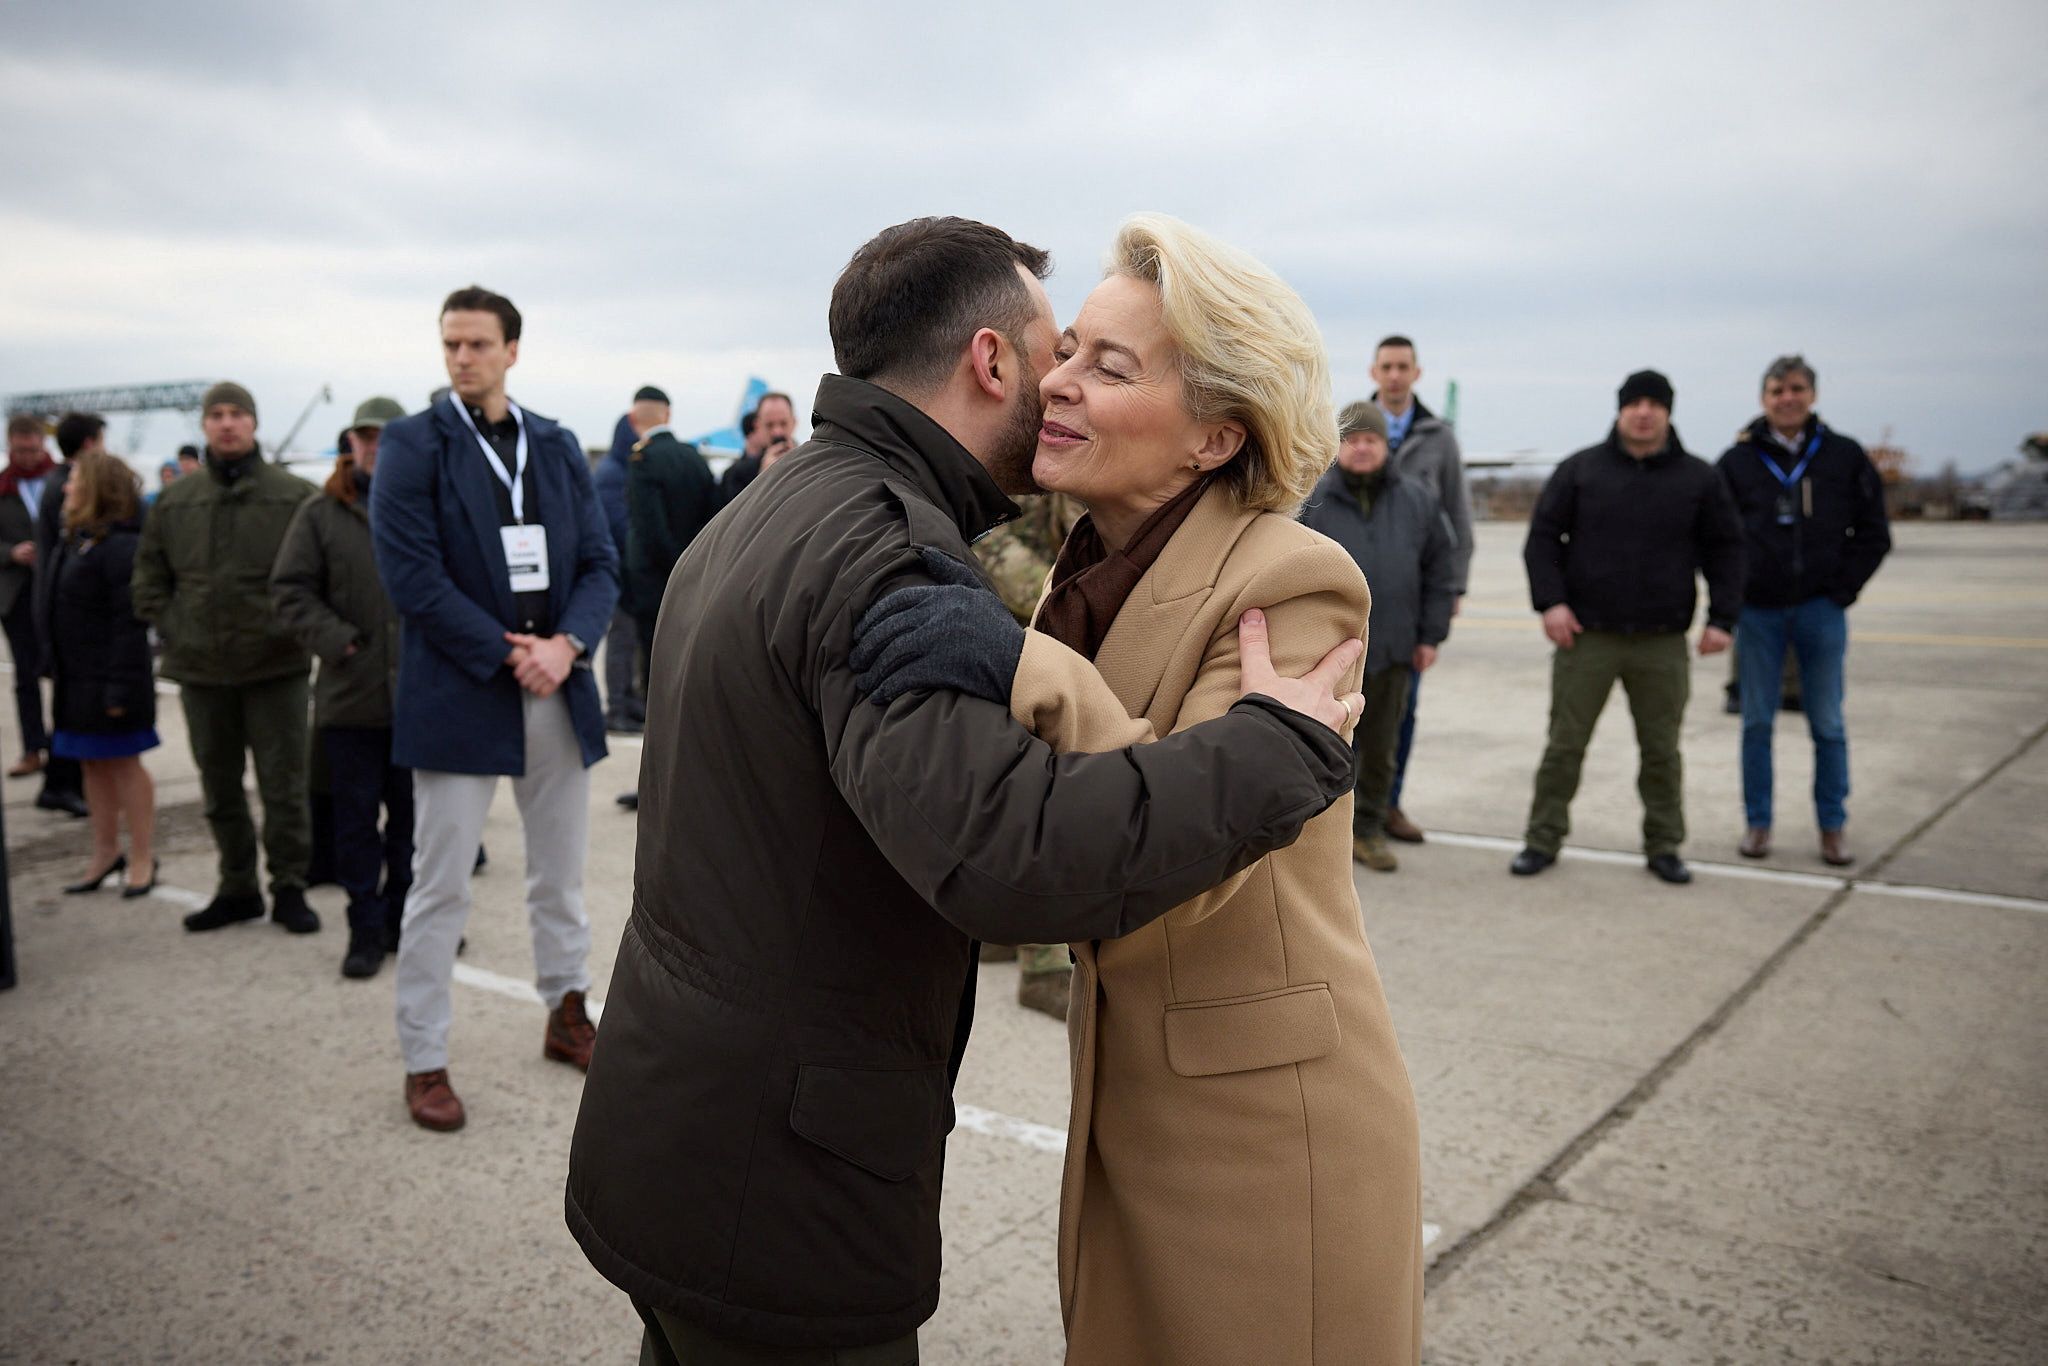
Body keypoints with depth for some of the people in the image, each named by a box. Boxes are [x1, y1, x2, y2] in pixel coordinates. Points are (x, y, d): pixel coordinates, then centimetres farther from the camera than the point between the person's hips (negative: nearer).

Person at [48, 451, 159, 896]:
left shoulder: (120, 545, -18)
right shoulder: (74, 540, 12)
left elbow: (129, 622, -21)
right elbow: (60, 610, 19)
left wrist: (121, 687, -23)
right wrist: (54, 666, 17)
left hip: (107, 677, -9)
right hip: (76, 677, 9)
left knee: (122, 762, 0)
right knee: (93, 764, 14)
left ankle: (142, 857, 10)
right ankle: (105, 853, 24)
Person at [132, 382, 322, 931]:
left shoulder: (294, 495, -5)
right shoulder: (175, 501, 7)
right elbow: (149, 576, 15)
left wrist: (299, 626, -9)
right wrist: (172, 629, 4)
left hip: (276, 665, -4)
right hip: (200, 669, 4)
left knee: (283, 785, 2)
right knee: (220, 788, 14)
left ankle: (289, 888, 14)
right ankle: (237, 887, 26)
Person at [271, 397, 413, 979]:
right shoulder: (321, 512, 3)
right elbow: (290, 589, 2)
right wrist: (336, 640, -10)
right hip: (349, 693, 0)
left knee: (412, 816, 11)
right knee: (355, 817, 7)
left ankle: (403, 918, 25)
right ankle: (366, 928, 18)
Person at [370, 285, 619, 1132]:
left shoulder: (557, 446, 9)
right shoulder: (413, 445, -4)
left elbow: (600, 562, 6)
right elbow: (412, 576, -12)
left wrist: (567, 644, -11)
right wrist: (508, 656, -15)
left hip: (559, 687, 5)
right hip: (459, 695, -4)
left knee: (561, 872, 16)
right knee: (441, 888, 2)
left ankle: (566, 1016, 33)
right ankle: (424, 1063, 14)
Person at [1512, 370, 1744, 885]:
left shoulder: (1698, 478, 6)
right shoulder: (1580, 469, 2)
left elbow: (1725, 550, 9)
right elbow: (1543, 537, 2)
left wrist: (1721, 618, 0)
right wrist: (1550, 600, -10)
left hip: (1663, 644, 1)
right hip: (1586, 636, -1)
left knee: (1662, 750, 8)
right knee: (1565, 744, 4)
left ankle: (1664, 846, 21)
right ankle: (1543, 839, 15)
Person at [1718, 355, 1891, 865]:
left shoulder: (1844, 456, 3)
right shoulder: (1739, 460, 1)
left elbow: (1873, 534, 6)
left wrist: (1841, 590, -2)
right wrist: (1733, 595, -4)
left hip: (1821, 611, 0)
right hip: (1758, 611, 0)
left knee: (1827, 725, 5)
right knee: (1757, 721, 6)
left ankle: (1832, 826, 16)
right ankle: (1758, 822, 16)